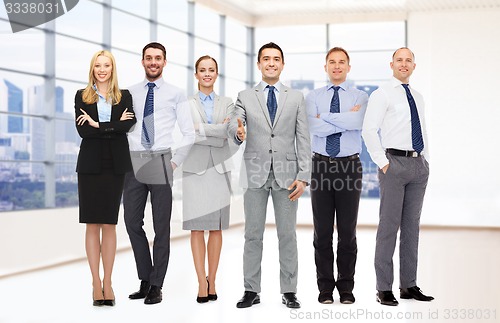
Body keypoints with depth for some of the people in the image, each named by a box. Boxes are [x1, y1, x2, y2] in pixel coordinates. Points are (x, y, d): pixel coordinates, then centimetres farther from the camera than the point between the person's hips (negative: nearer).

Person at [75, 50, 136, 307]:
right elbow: (82, 130, -7)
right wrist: (114, 126, -10)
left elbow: (129, 124, -9)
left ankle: (107, 283, 9)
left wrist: (98, 125, -13)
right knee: (92, 225, 2)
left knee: (109, 225, 3)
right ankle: (96, 283, 9)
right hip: (90, 165, 0)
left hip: (115, 165, 0)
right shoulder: (82, 96, 7)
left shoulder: (124, 96, 8)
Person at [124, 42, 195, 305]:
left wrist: (176, 161, -4)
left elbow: (189, 133, 2)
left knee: (161, 226, 1)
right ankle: (145, 280, 18)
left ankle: (156, 286, 10)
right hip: (133, 162, 3)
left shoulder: (175, 94, 4)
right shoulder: (130, 93, 12)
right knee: (132, 222, 4)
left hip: (160, 162, -3)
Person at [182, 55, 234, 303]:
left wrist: (201, 129, -10)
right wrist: (218, 131, -11)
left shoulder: (226, 103, 12)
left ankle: (212, 281, 7)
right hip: (195, 167, -2)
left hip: (219, 168, 2)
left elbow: (226, 133, -4)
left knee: (216, 228, 2)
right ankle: (202, 282, -2)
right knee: (197, 227, -4)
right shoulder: (187, 104, 7)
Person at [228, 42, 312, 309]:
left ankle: (289, 291, 12)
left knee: (287, 235, 4)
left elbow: (303, 140, 4)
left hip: (286, 174, 0)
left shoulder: (296, 98, 9)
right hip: (255, 173, 0)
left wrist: (303, 176, -4)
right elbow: (234, 124, -8)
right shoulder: (245, 97, 8)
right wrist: (238, 132, -33)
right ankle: (251, 291, 12)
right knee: (253, 235, 5)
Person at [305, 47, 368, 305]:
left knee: (348, 231, 4)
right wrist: (346, 118, -11)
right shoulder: (313, 97, 7)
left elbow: (358, 123, -17)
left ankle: (346, 287, 14)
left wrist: (326, 117, -10)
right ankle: (325, 286, 14)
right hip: (321, 165, 1)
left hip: (350, 166, 0)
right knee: (322, 231, 4)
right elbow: (314, 127, -12)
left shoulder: (360, 97, 5)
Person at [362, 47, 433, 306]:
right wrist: (382, 162, -14)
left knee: (412, 226, 9)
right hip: (394, 163, -6)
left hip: (418, 165, 7)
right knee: (389, 226, -6)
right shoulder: (381, 94, -1)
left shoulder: (418, 97, 19)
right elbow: (369, 130, -9)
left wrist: (426, 161, 13)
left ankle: (409, 285, 16)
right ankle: (384, 289, -1)